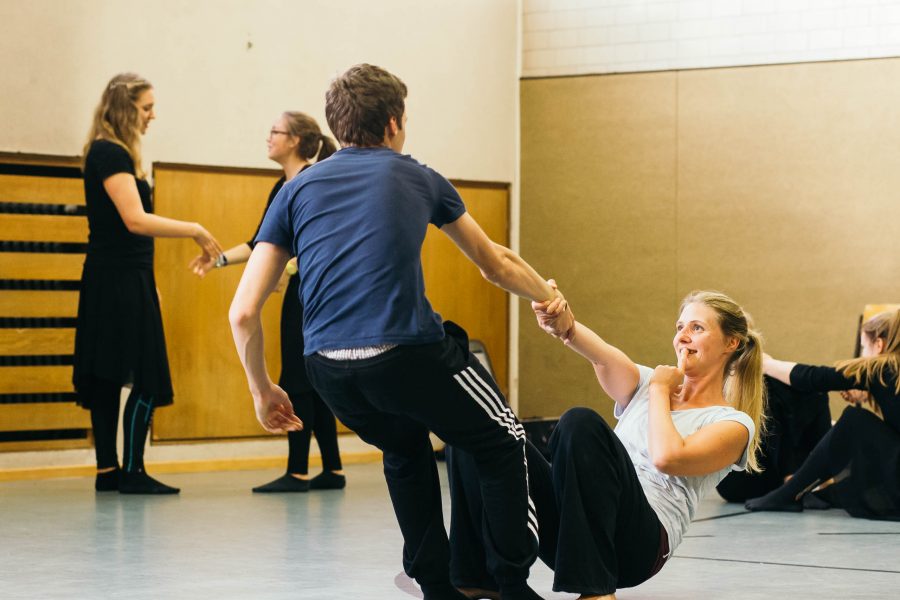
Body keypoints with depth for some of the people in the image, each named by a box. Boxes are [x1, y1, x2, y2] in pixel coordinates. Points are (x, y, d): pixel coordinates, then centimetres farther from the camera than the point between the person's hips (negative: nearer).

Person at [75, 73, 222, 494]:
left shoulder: (115, 154, 16)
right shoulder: (108, 154, -13)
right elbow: (135, 220, -22)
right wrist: (195, 231, -19)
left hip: (125, 278, 10)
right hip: (119, 280, -10)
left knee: (108, 380, 9)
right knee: (145, 379, -8)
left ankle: (108, 471, 11)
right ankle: (131, 471, -6)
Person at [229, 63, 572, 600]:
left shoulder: (297, 191, 18)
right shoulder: (417, 179, 16)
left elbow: (243, 313, 9)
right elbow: (497, 264, 31)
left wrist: (263, 390, 22)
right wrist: (549, 298, 49)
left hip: (328, 369, 3)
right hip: (408, 353, -3)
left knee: (406, 453, 31)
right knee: (505, 446, 19)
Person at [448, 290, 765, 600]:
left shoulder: (734, 424, 8)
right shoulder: (645, 384, 23)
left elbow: (667, 457, -13)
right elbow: (604, 357, -2)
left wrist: (660, 391, 4)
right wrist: (561, 325, -23)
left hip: (637, 543, -5)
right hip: (566, 532, 6)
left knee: (582, 422, -31)